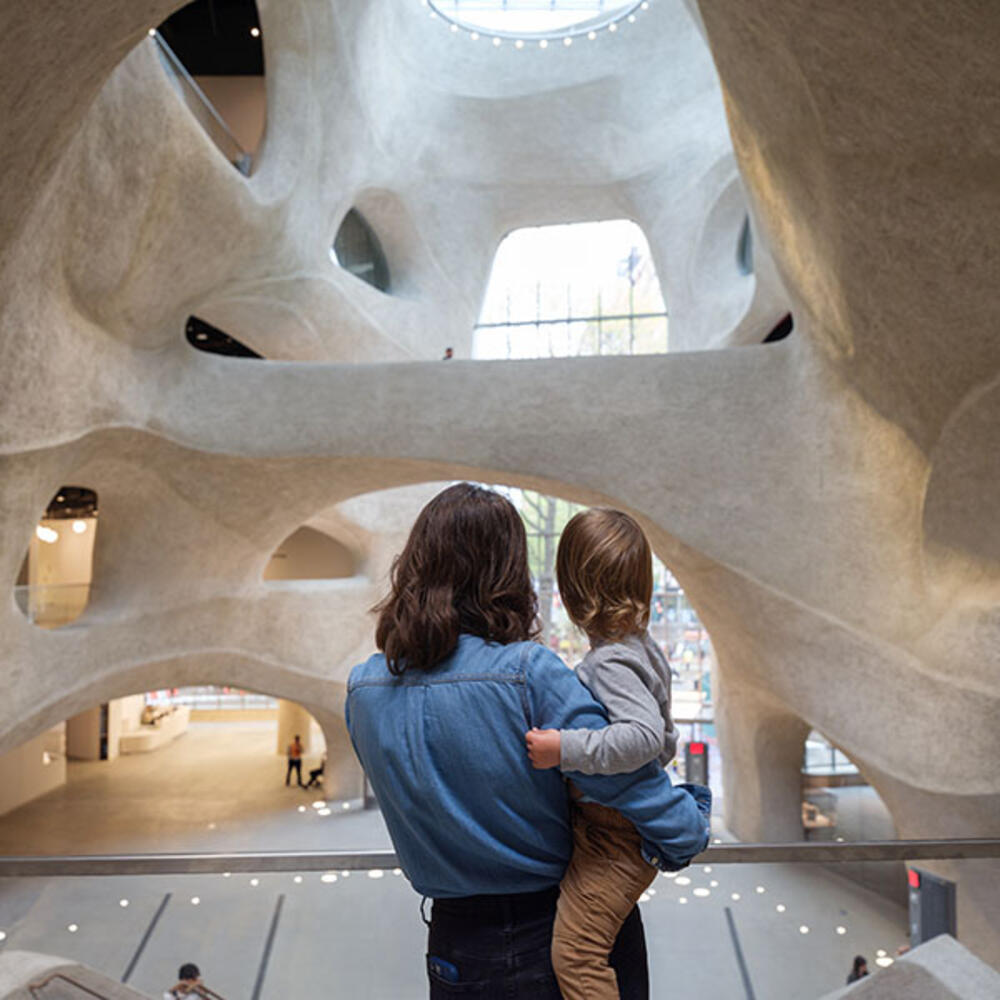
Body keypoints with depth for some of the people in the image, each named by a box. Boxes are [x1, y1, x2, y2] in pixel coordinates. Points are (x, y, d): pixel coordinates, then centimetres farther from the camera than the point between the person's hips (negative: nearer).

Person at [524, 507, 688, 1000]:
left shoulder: (610, 663, -22)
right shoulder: (644, 648, 7)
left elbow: (644, 735, -36)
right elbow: (665, 742, 16)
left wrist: (565, 749, -35)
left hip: (614, 838, -10)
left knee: (575, 953, -12)